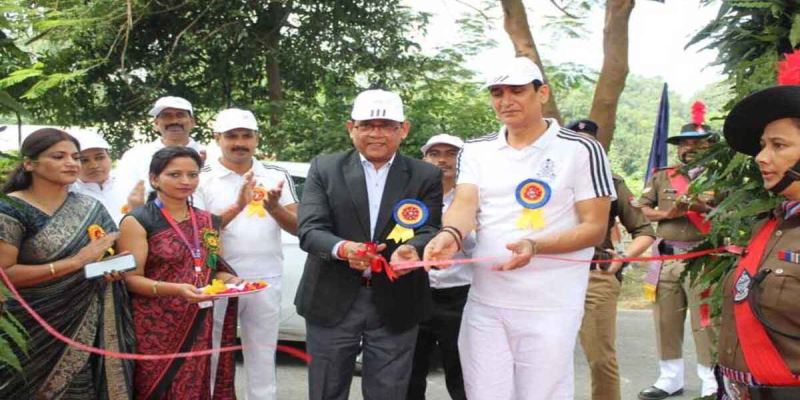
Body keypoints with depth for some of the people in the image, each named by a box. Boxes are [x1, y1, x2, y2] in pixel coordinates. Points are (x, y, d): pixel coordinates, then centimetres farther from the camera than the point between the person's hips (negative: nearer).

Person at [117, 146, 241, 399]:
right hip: (154, 330, -5)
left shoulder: (208, 222, 10)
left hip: (198, 328, 5)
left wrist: (230, 280, -5)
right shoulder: (138, 221, -6)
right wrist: (176, 290, -26)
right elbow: (131, 278, -11)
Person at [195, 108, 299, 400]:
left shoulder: (277, 176, 4)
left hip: (266, 282, 2)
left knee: (263, 363, 13)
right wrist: (237, 207, -22)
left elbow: (299, 227, 2)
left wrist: (274, 209, -18)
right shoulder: (202, 178, -2)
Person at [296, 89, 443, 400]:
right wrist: (342, 248, -31)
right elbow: (309, 230, -9)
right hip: (332, 302, 0)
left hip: (395, 305, 0)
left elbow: (429, 231, -7)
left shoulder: (426, 176, 2)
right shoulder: (324, 168, 0)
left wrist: (412, 249, -31)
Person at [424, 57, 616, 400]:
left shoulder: (581, 150, -4)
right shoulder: (476, 151, 8)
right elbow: (465, 204, -7)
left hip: (549, 308, -3)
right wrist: (451, 235, -30)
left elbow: (595, 228, -7)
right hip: (484, 303, 4)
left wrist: (534, 246, -23)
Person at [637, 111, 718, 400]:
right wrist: (669, 213, -8)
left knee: (706, 322, -3)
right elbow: (643, 210, 7)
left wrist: (705, 208, -17)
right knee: (666, 321, 8)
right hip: (665, 256, 3)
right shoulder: (661, 177, 12)